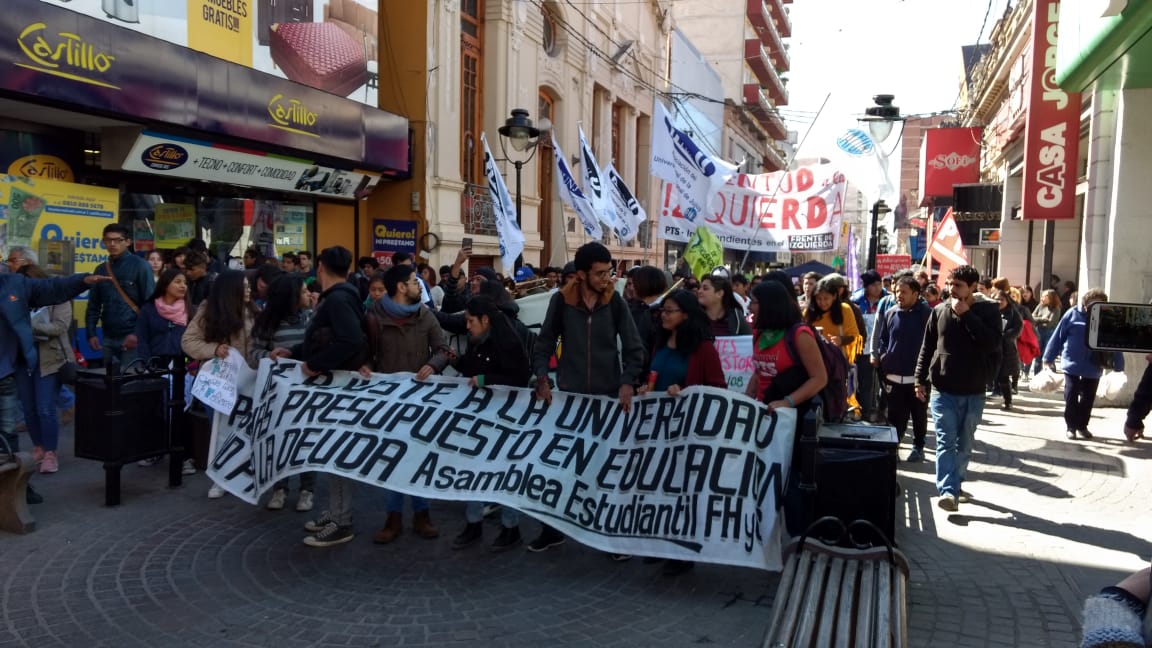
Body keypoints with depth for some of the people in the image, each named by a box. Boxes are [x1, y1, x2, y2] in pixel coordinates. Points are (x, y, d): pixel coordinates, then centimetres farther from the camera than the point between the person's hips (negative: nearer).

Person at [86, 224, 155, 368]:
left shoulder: (140, 266, -5)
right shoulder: (101, 270, 12)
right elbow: (93, 305, 15)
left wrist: (137, 333, -15)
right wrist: (91, 334, 4)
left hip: (132, 337, -5)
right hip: (108, 338, 5)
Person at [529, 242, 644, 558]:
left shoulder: (615, 301, -5)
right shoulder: (561, 300, -5)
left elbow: (634, 348, -3)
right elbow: (544, 343, 2)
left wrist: (628, 382, -17)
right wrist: (542, 377, -12)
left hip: (609, 395, 0)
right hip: (569, 394, 1)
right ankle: (553, 528, 25)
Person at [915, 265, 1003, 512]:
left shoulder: (988, 310, -2)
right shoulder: (939, 311, 2)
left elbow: (993, 343, -17)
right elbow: (927, 348, 8)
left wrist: (966, 314, -18)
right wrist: (920, 379, 5)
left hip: (974, 391, 0)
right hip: (943, 389, 0)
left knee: (964, 444, 12)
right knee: (946, 442, -8)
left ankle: (956, 483, 28)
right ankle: (948, 491, -12)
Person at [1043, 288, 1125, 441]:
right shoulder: (1073, 314, -8)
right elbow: (1058, 336, -4)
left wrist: (1118, 365, -4)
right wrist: (1049, 358, -2)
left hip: (1094, 367, 2)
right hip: (1072, 364, -2)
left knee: (1088, 398, 11)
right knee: (1071, 397, 4)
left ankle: (1082, 426, 26)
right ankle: (1071, 426, 17)